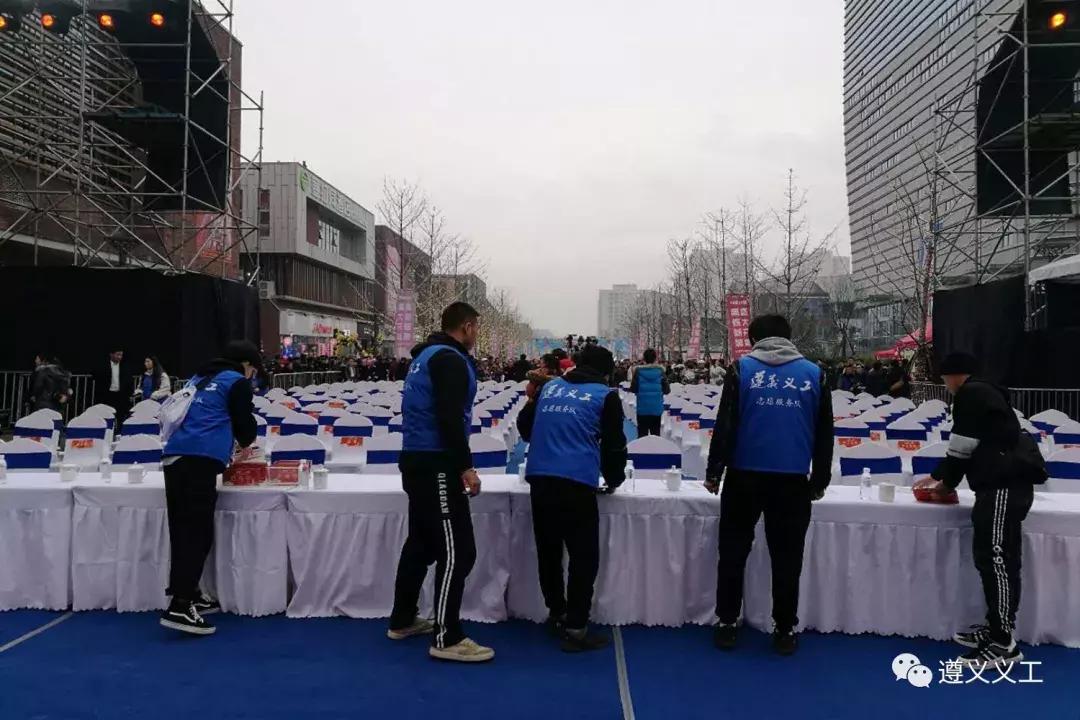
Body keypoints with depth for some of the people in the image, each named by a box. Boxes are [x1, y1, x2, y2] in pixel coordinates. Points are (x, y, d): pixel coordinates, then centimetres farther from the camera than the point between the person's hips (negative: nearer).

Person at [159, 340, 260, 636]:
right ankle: (179, 607, -12)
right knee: (197, 534, -8)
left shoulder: (200, 378, 27)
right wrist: (245, 442, 29)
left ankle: (187, 594, 20)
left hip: (174, 456, 8)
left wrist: (227, 449, 35)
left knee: (183, 531, 12)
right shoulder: (237, 382, 5)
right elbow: (245, 423, 7)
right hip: (199, 461, -8)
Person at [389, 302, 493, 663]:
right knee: (457, 551, -7)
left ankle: (402, 620, 30)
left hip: (417, 458, 11)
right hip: (435, 463, -11)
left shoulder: (428, 354, 17)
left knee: (422, 541, 20)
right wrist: (466, 467, -22)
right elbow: (450, 417, -23)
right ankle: (447, 638, -2)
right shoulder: (450, 359, -14)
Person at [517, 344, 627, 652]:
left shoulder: (550, 386, 19)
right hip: (577, 481, -5)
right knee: (584, 557, 4)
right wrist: (613, 479, 26)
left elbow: (524, 424, 27)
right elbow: (614, 444, 8)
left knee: (548, 550, 18)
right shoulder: (606, 395, 6)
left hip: (539, 477, 6)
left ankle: (557, 613, 32)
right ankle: (575, 628, 6)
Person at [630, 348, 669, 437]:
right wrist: (668, 384, 18)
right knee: (655, 434, 9)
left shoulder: (638, 371, -6)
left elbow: (633, 389, -4)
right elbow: (667, 390, -2)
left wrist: (632, 382, 16)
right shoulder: (660, 370, -4)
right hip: (657, 407, 1)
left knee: (642, 434, 4)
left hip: (642, 408, -1)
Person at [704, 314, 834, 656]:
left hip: (745, 477, -1)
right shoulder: (814, 373, 5)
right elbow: (824, 433, 9)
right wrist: (819, 481, 18)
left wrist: (714, 472, 3)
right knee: (786, 558, 12)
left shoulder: (742, 369, -1)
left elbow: (725, 425, -4)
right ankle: (785, 630, 20)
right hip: (793, 481, 1)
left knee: (733, 553, 12)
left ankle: (727, 624, 18)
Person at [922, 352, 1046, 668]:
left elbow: (962, 446, -8)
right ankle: (997, 629, 20)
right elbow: (967, 448, 28)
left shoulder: (971, 394, -7)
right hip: (1007, 483, 10)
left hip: (1005, 484, -10)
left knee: (996, 558, -10)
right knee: (993, 557, 13)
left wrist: (947, 481, 7)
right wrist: (939, 476, 31)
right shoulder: (984, 393, 24)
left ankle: (1003, 644, -7)